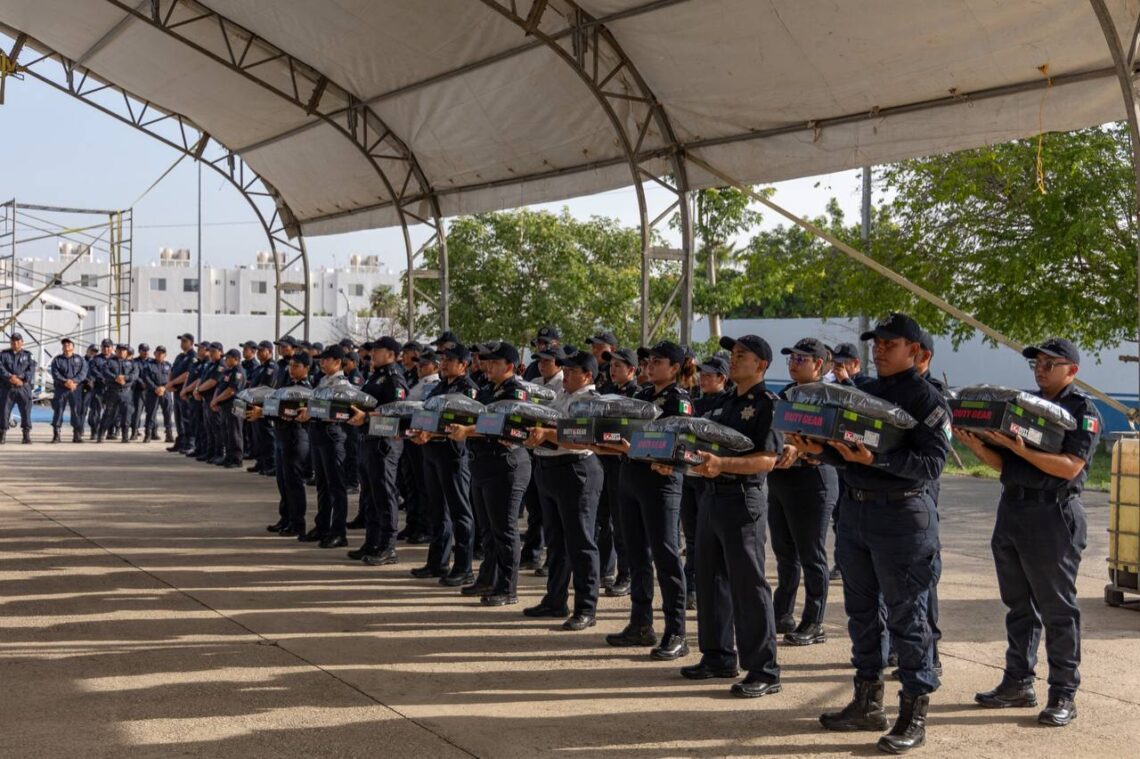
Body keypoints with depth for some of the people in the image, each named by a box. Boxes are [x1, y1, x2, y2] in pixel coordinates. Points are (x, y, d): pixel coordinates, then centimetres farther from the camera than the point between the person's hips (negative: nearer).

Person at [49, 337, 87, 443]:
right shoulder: (57, 360, 9)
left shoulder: (79, 359, 11)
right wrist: (65, 382, -18)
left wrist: (74, 381, -17)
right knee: (58, 411, -4)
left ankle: (77, 435, 4)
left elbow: (83, 372, -2)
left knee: (77, 411, -2)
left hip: (76, 389, 0)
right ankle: (56, 435, -1)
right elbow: (55, 374, -3)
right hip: (60, 389, 0)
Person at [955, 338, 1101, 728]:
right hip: (1011, 509, 7)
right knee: (1018, 605, 12)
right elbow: (1003, 464, 13)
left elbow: (1070, 466, -18)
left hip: (1052, 516, -7)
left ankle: (1063, 694, 6)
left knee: (1057, 608, -1)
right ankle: (1018, 683, 21)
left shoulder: (1083, 410, -5)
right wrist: (974, 442, -5)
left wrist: (1021, 449, -27)